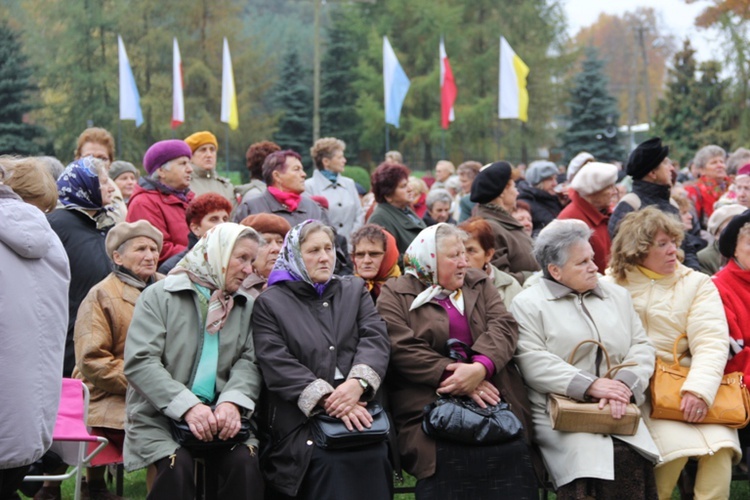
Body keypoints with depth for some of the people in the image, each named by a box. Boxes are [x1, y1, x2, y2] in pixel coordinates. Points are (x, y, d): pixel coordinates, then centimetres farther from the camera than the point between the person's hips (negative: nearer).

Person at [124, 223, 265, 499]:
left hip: (220, 415, 3)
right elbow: (139, 362, -11)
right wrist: (188, 406, -22)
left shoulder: (247, 306, 13)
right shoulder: (159, 296, -1)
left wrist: (233, 401, -20)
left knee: (245, 463, -25)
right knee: (177, 466, -31)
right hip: (159, 415, -3)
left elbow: (249, 362, 3)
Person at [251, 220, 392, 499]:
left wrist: (358, 382, -14)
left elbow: (375, 339, 6)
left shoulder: (355, 290, 20)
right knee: (331, 460, -22)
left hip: (362, 417, 3)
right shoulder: (270, 303, 10)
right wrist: (326, 400, -14)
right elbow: (278, 364, -3)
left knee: (372, 458, -18)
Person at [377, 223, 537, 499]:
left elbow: (503, 326, 2)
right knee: (447, 462, -23)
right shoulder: (395, 295, 7)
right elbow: (404, 349, -7)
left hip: (494, 400, 4)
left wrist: (480, 367, -17)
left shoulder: (479, 284, 19)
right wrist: (454, 375, -16)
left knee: (512, 456, -16)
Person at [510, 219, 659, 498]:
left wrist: (623, 386, -8)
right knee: (588, 459, -31)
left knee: (632, 461, -25)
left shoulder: (618, 296, 20)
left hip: (618, 413, 4)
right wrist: (590, 385, -17)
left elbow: (641, 348, 13)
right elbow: (533, 362, -8)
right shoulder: (528, 305, 4)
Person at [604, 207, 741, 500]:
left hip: (684, 385, 2)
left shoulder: (697, 284, 9)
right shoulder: (613, 286, 8)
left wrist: (700, 389, -21)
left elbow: (711, 343, -4)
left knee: (719, 444, -25)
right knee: (675, 445, -26)